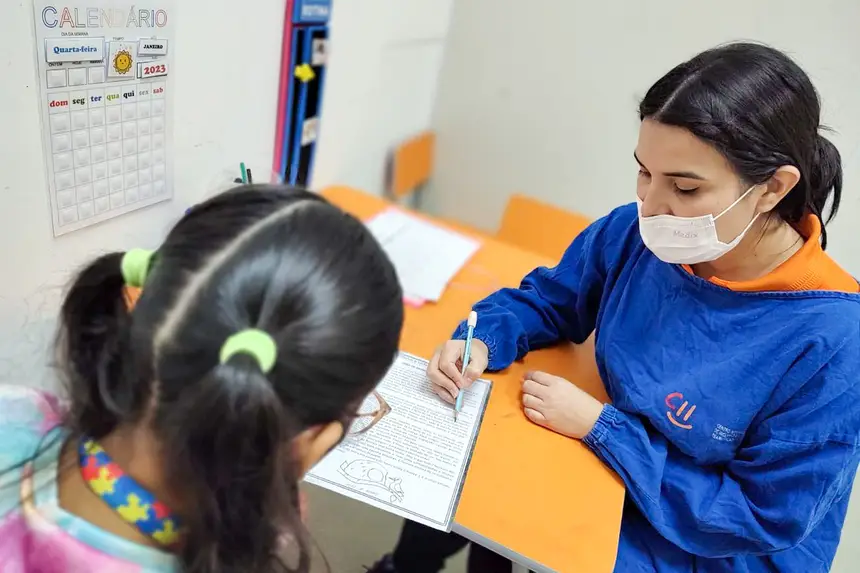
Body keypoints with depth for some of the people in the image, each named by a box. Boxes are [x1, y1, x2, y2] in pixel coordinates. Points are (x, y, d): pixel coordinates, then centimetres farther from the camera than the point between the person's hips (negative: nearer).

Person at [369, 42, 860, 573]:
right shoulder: (634, 234, -15)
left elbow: (763, 521, -22)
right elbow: (547, 299, 3)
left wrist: (599, 426, -24)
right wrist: (484, 341, -18)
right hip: (604, 468, 5)